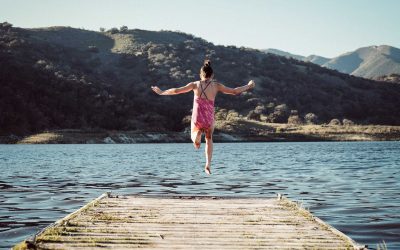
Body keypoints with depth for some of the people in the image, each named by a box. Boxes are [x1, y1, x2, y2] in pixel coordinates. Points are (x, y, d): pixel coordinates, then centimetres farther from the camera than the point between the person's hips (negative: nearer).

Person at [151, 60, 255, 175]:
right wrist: (248, 86, 22)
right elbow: (235, 91, 6)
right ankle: (208, 164, 16)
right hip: (209, 119, 0)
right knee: (209, 139, 28)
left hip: (197, 119, 0)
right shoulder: (216, 85, 2)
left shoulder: (195, 84, 4)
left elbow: (176, 90, 5)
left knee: (193, 136, 28)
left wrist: (161, 92, 19)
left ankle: (197, 135, -10)